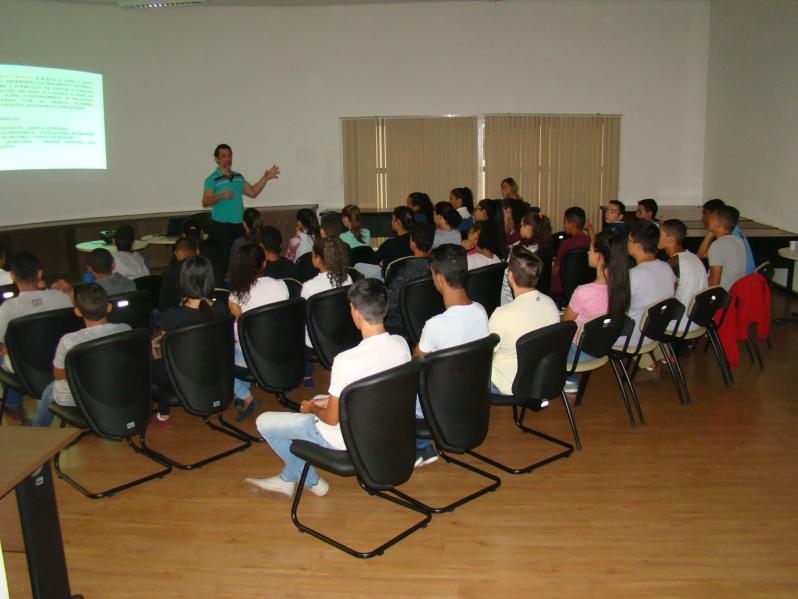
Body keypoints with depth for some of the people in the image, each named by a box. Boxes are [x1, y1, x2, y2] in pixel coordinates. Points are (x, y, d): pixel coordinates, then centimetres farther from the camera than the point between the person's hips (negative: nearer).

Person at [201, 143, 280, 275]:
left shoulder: (238, 177, 12)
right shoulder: (212, 179, -7)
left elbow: (252, 192, 16)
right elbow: (205, 202, -13)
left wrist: (265, 178, 7)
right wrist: (221, 196, -27)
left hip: (239, 224, 6)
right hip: (221, 225, -6)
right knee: (224, 258, -6)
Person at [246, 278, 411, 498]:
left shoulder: (346, 360, -32)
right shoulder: (401, 344, -11)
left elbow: (332, 419, -20)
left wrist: (313, 408, 2)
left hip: (347, 439, -7)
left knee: (265, 422, 8)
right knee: (319, 400, 32)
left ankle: (311, 481, 26)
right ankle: (288, 478, 37)